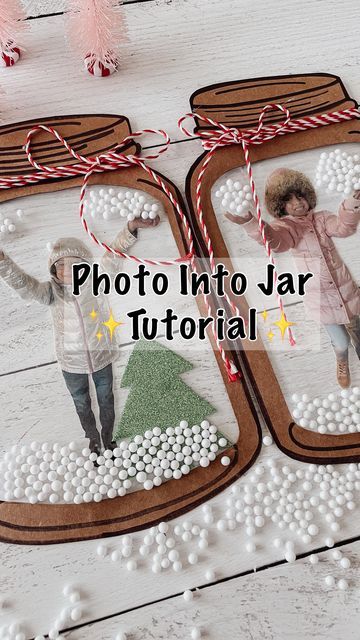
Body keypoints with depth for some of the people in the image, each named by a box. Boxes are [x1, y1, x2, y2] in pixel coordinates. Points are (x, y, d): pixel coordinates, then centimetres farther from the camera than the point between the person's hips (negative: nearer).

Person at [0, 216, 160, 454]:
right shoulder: (51, 292, -18)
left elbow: (112, 257, -30)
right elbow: (21, 283, -34)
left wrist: (132, 227, -47)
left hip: (101, 358, -1)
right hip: (72, 364, 1)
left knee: (106, 401, 23)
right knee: (82, 405, 24)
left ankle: (108, 438, 50)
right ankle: (93, 439, 51)